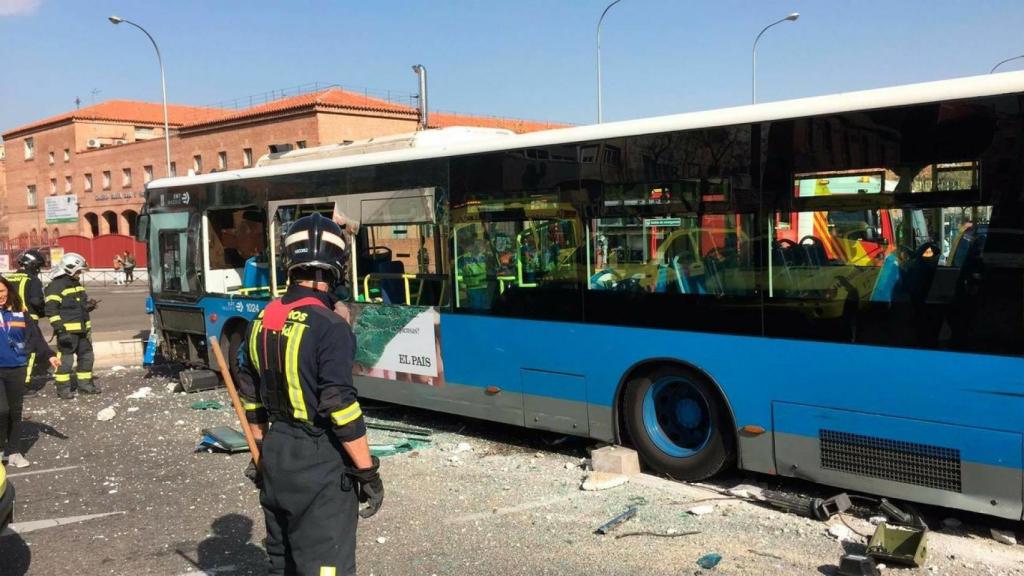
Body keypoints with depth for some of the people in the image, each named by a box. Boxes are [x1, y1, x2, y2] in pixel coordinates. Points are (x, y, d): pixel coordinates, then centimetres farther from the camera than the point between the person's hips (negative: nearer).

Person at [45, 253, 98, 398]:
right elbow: (51, 310, -17)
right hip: (67, 330, -9)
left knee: (86, 356, 13)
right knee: (65, 359, -4)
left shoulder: (77, 285, 17)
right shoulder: (56, 286, -11)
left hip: (81, 330, 9)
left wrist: (88, 327, 19)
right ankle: (63, 388, 5)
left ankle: (85, 384, 23)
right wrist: (60, 329, -21)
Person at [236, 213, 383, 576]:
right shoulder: (329, 326, -20)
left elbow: (251, 398, 11)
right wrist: (368, 472, -13)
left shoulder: (262, 321, 3)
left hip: (276, 454, 8)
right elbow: (341, 408, -22)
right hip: (320, 463, -8)